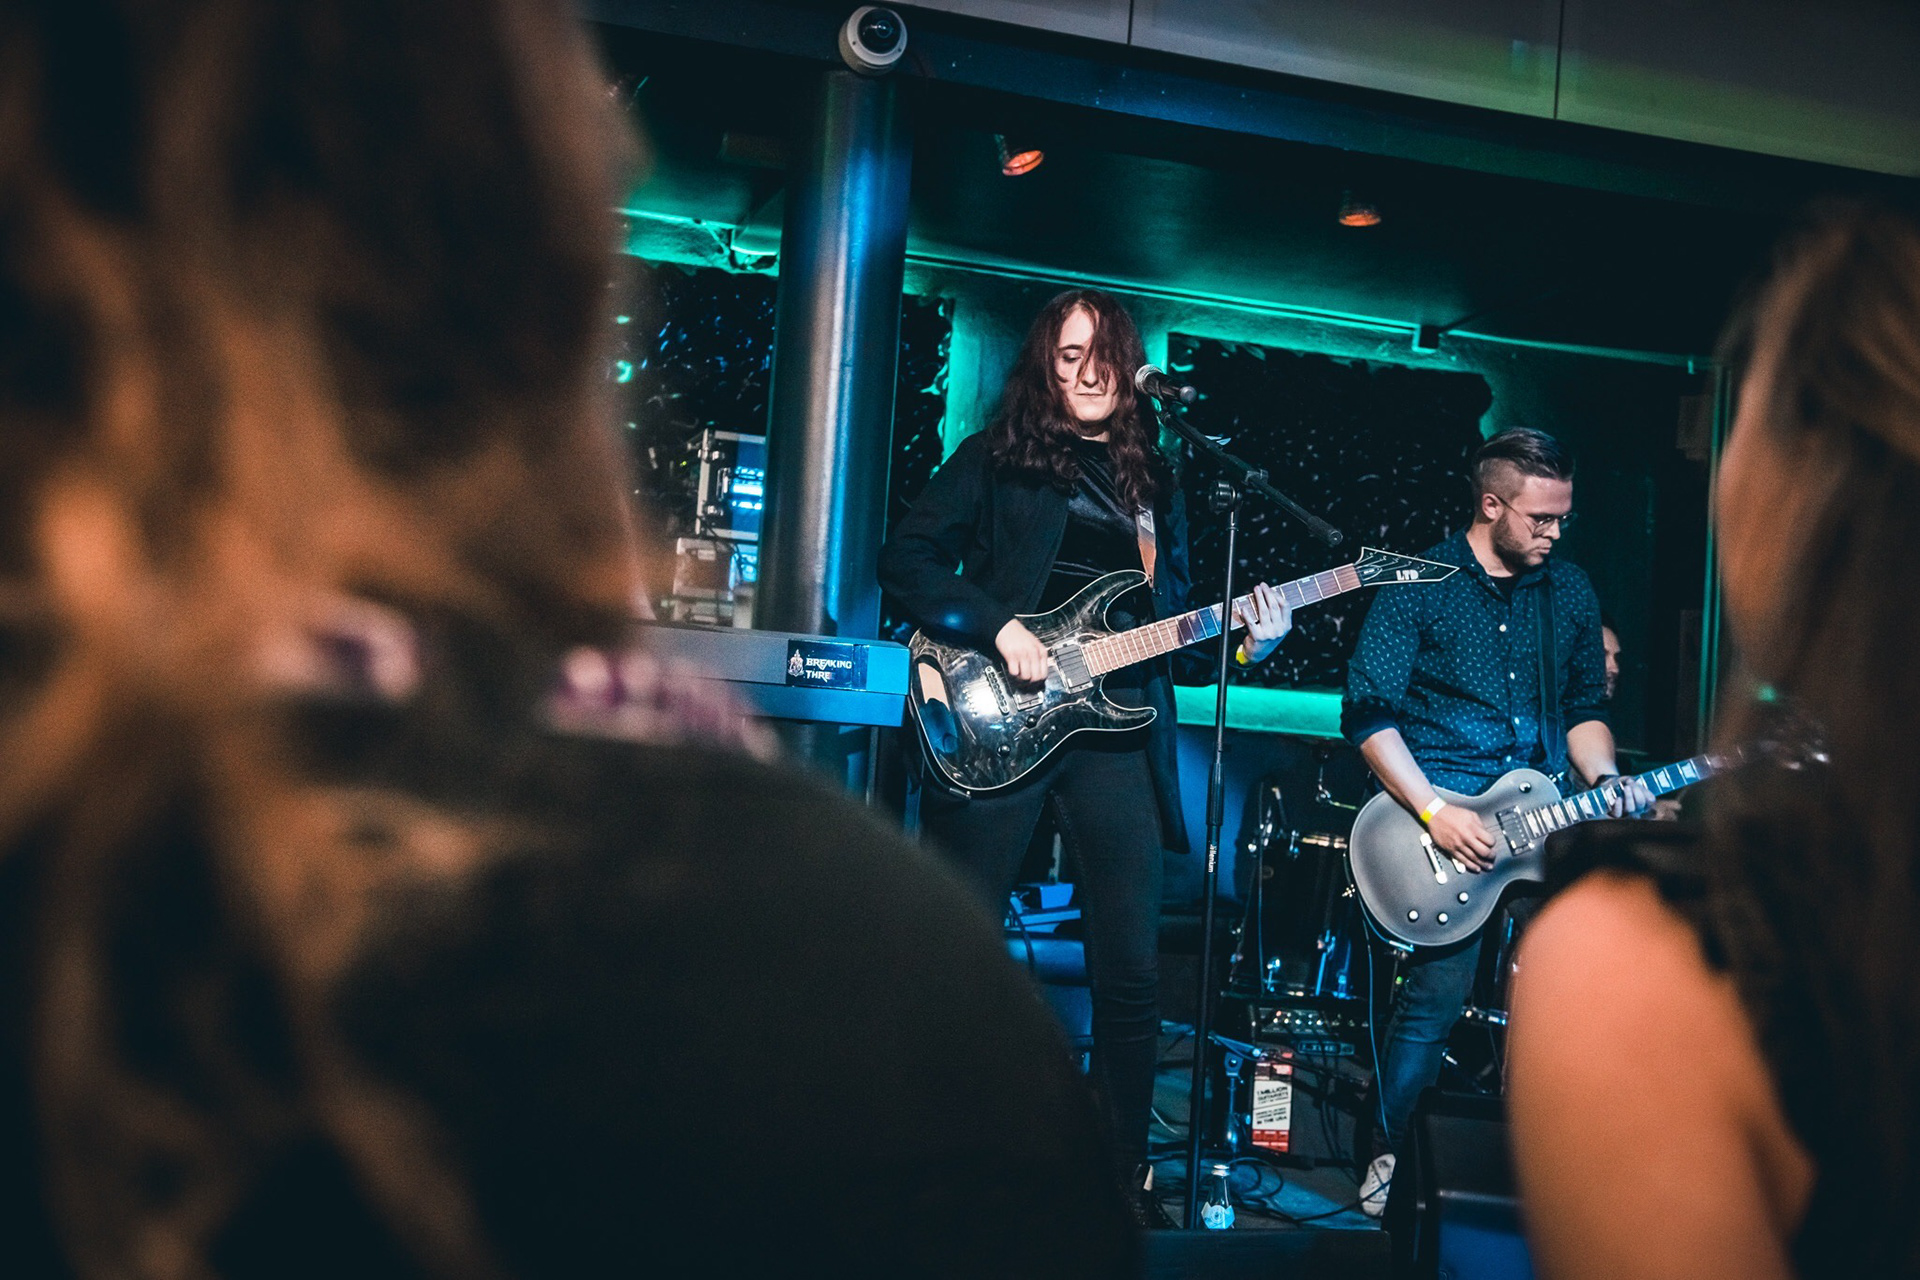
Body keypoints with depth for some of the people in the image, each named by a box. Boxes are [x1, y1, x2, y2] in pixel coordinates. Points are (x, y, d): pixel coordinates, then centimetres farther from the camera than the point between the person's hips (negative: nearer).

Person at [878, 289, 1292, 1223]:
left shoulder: (1154, 479, 19)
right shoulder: (996, 459, 7)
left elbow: (1173, 625, 18)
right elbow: (906, 560, -2)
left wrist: (1245, 642, -1)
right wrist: (997, 628, -14)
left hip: (1115, 728, 4)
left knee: (1132, 970, 3)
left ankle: (1125, 1171, 17)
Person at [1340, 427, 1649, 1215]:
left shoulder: (1569, 591, 13)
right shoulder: (1420, 585, -3)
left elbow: (1584, 707, 20)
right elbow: (1368, 714, -9)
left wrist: (1604, 784, 0)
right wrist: (1434, 812, -17)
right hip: (1437, 804, -5)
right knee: (1440, 989, -14)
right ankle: (1393, 1155, 6)